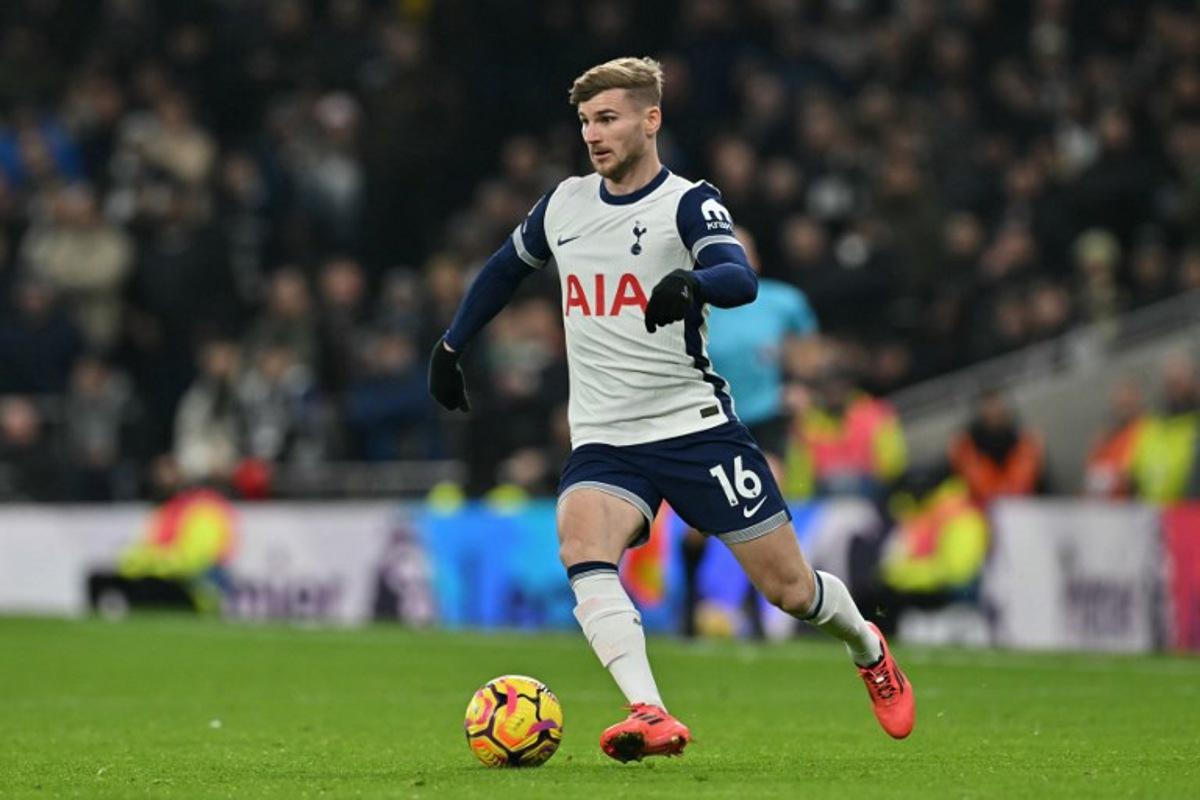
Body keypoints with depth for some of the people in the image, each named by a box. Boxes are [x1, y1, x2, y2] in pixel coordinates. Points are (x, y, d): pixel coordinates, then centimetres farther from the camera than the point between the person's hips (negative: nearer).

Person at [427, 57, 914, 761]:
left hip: (696, 429, -3)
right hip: (602, 442, 4)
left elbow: (741, 278, -27)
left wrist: (690, 286, -48)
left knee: (789, 588, 3)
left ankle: (869, 649, 37)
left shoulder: (688, 204, -7)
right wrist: (451, 346, 27)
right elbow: (506, 269, 29)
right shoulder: (566, 204, 9)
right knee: (582, 550, -28)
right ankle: (651, 717, -40)